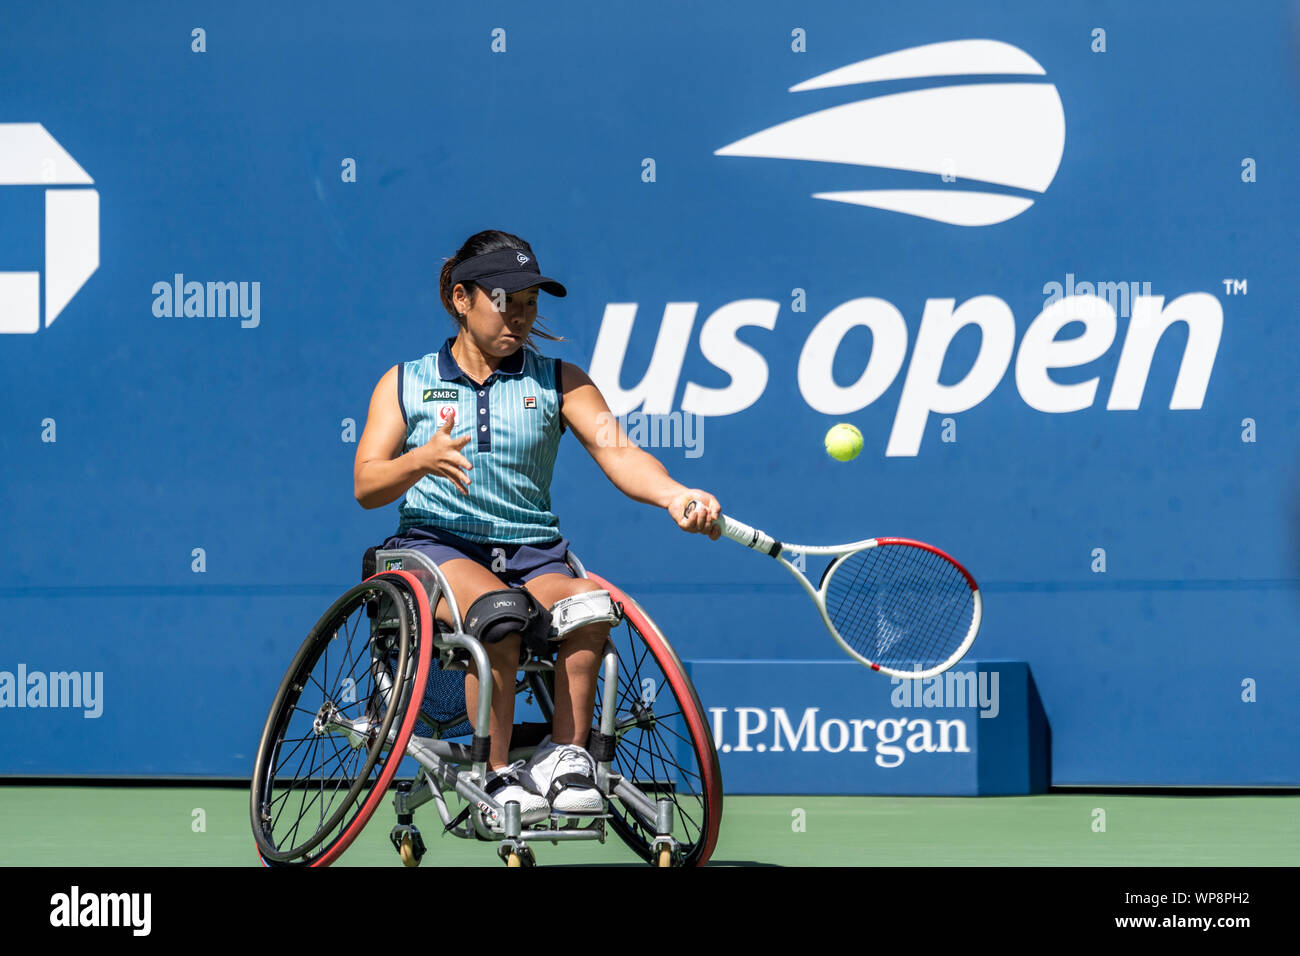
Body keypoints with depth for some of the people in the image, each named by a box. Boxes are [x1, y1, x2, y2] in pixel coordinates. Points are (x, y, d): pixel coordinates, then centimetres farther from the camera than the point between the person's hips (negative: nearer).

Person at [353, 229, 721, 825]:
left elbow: (617, 452, -2)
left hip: (533, 554, 2)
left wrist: (673, 495, -24)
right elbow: (366, 486, 2)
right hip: (435, 546, -2)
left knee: (588, 600, -33)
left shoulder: (557, 382, 14)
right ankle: (499, 776, -28)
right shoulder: (405, 384, 12)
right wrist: (424, 460, -20)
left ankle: (565, 758, -27)